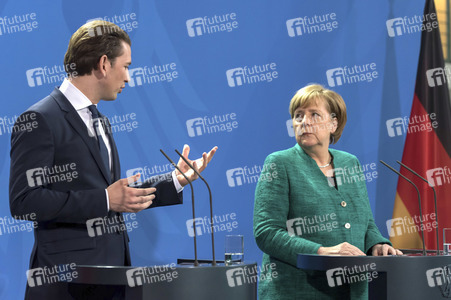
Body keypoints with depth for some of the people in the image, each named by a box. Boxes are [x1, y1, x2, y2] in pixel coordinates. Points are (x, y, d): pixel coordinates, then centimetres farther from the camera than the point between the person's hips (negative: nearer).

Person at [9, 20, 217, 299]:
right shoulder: (39, 120, -10)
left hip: (113, 271, 8)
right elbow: (24, 201, -19)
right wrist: (105, 200, -20)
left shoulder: (100, 122, 18)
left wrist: (177, 181, 16)